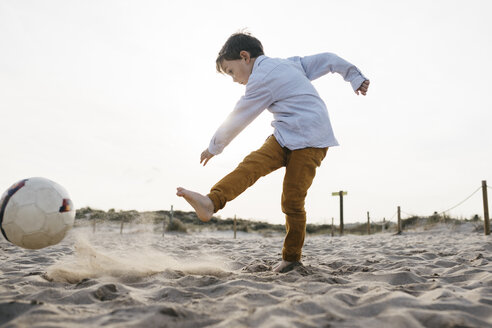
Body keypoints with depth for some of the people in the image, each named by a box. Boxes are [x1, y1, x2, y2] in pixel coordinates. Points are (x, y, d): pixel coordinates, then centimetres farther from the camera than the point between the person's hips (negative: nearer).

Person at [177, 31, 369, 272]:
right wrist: (355, 77, 27)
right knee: (251, 164, -13)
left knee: (292, 201, -9)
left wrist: (214, 147, 9)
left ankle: (292, 258, 3)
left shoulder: (262, 79, -9)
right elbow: (328, 60, 20)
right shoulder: (289, 63, 17)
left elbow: (238, 119, -3)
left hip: (310, 143, -9)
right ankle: (211, 203, -30)